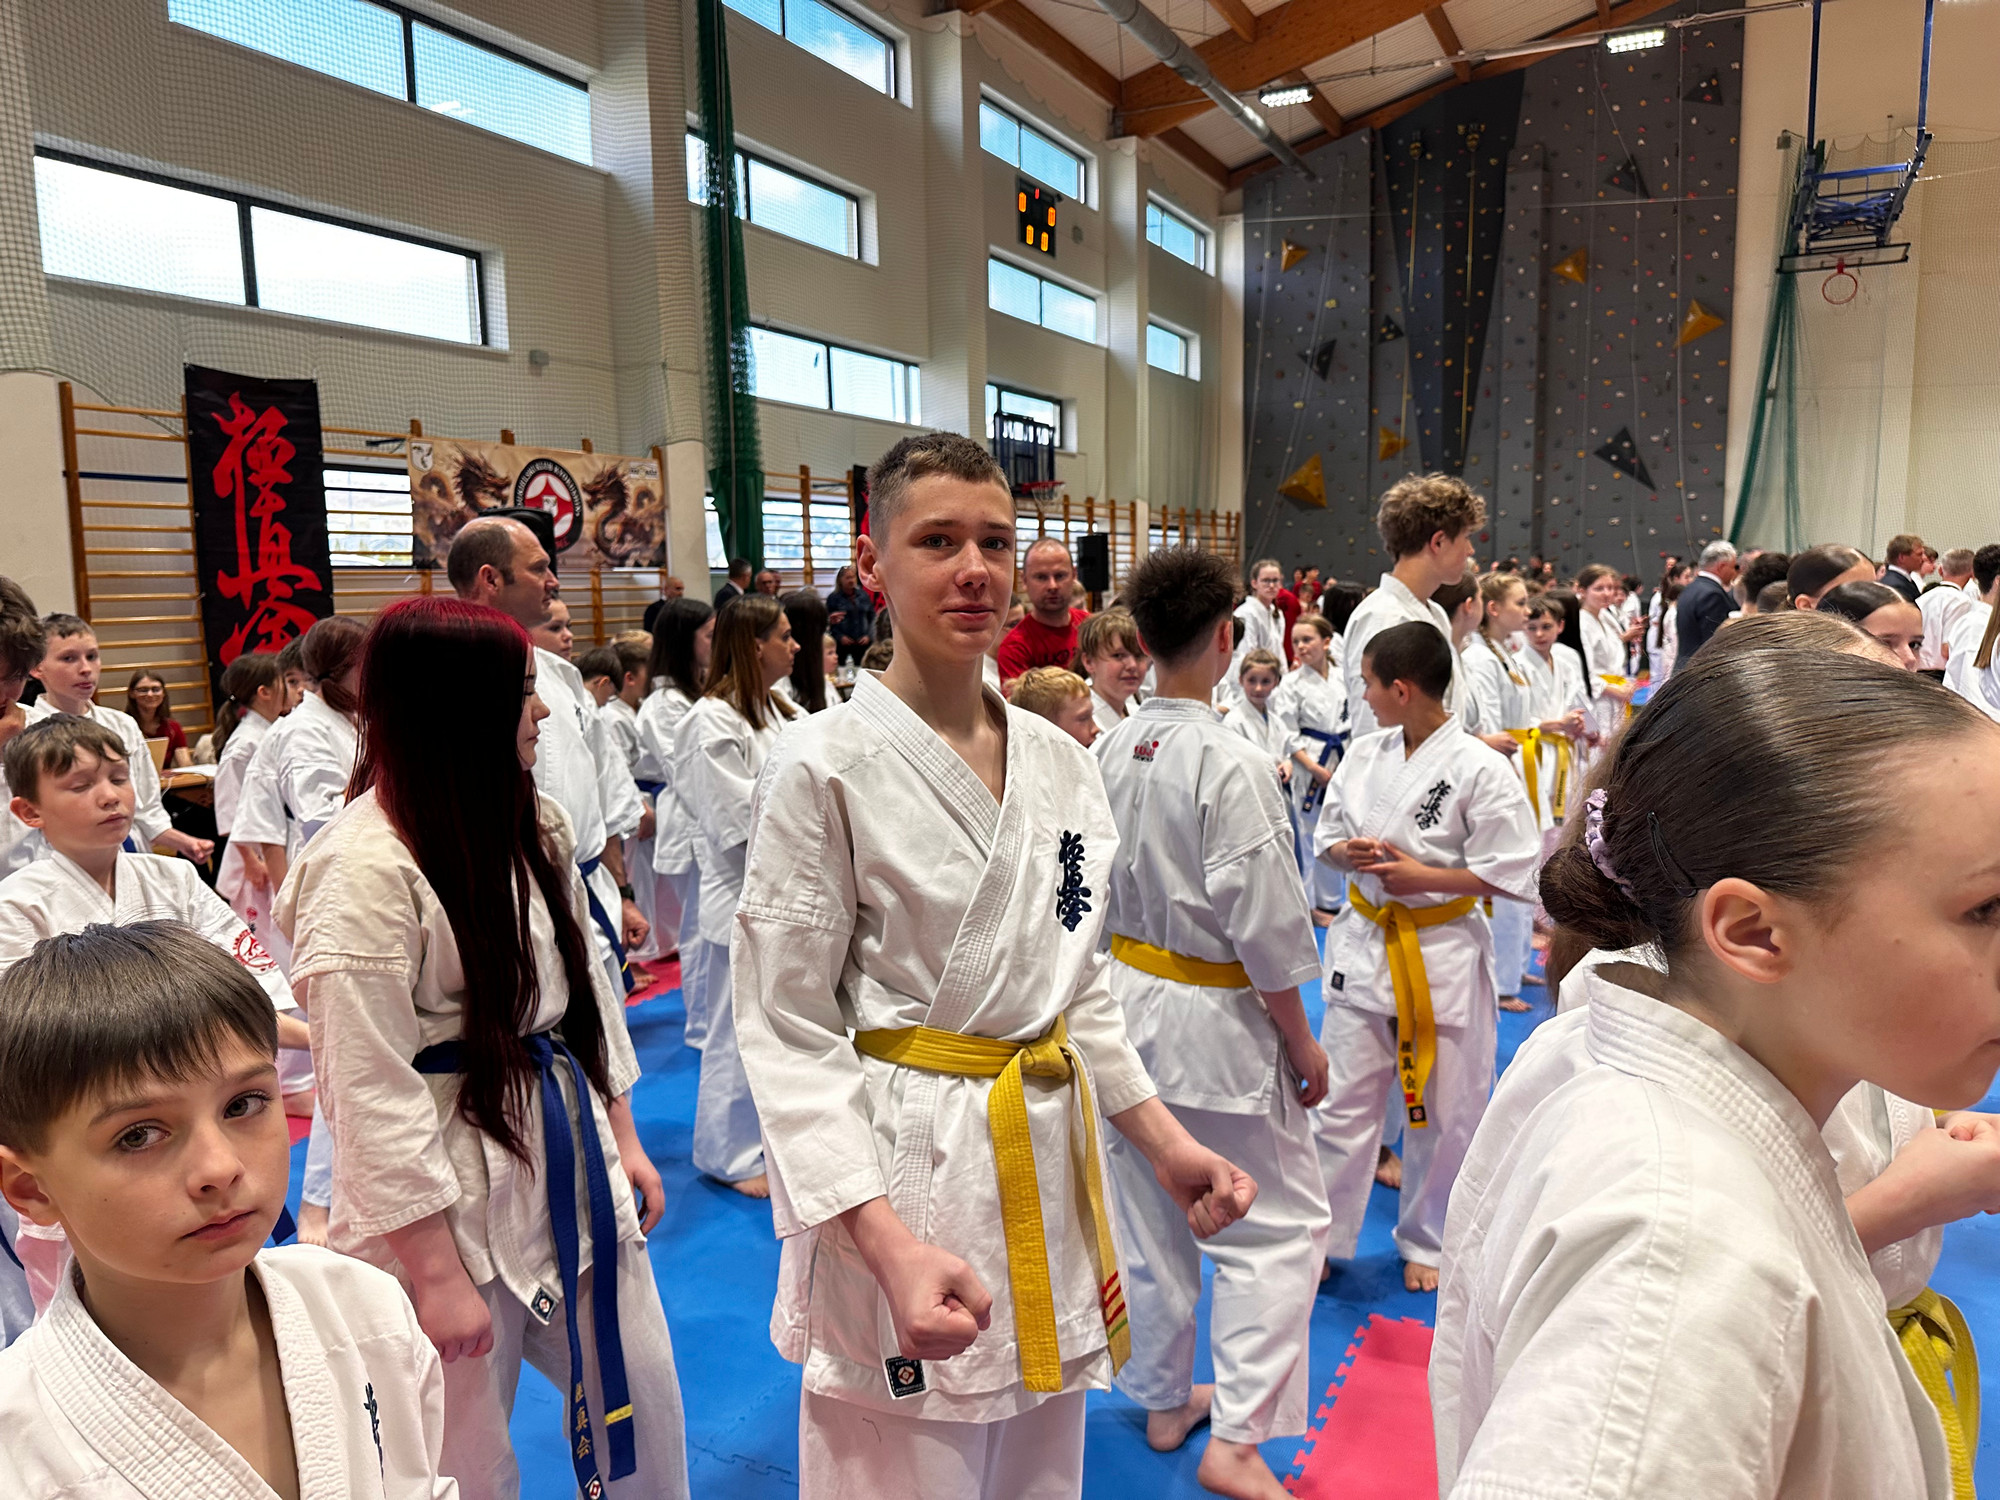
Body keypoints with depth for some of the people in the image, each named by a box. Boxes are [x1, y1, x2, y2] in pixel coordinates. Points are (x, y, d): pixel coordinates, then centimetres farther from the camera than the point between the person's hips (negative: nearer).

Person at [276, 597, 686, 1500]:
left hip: (569, 1155, 7)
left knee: (639, 1403, 18)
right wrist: (436, 1273, -15)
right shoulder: (364, 868, -21)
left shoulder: (534, 823, 4)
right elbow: (371, 1092, -19)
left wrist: (621, 1136, 14)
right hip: (452, 1195, -7)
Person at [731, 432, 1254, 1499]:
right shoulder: (826, 767, -14)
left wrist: (1163, 1141, 6)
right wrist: (887, 1242, -22)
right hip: (899, 1178, -6)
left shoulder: (1061, 763, 5)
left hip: (1047, 1161, 6)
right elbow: (788, 1031, -13)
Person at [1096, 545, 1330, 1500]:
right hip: (1217, 1021, -7)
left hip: (1127, 999, 7)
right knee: (1277, 1222, 10)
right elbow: (1265, 930, -18)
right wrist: (1302, 1045, -6)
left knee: (1151, 1215, 19)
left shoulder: (1110, 752, -2)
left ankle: (1165, 1399, 36)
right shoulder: (1232, 765, -23)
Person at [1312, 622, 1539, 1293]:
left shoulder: (1480, 769, -15)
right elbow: (1327, 836, 12)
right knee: (1343, 1100, 9)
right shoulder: (1364, 755, 2)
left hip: (1445, 951, -4)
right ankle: (1322, 1238, 25)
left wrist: (1424, 875, -17)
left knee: (1443, 1110, 11)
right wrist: (1352, 852, -11)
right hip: (1364, 942, 4)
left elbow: (1514, 872, -12)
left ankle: (1426, 1243, 33)